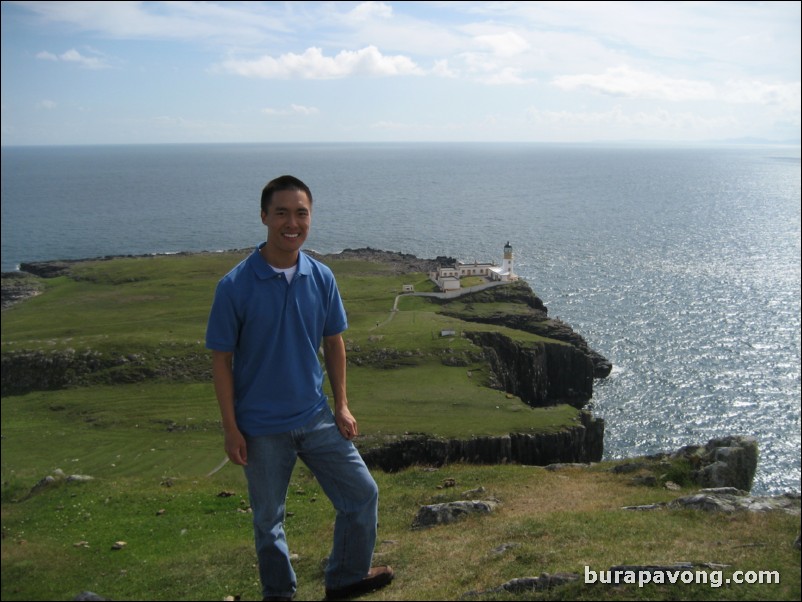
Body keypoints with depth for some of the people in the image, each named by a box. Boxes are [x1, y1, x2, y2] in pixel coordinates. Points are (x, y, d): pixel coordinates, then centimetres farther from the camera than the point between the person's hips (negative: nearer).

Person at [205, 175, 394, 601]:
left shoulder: (321, 278, -3)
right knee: (268, 519, 12)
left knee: (362, 493, 7)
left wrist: (341, 406, 6)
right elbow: (221, 361, -10)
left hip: (316, 417, 4)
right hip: (261, 428, -4)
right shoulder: (235, 286, -16)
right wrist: (231, 430, -11)